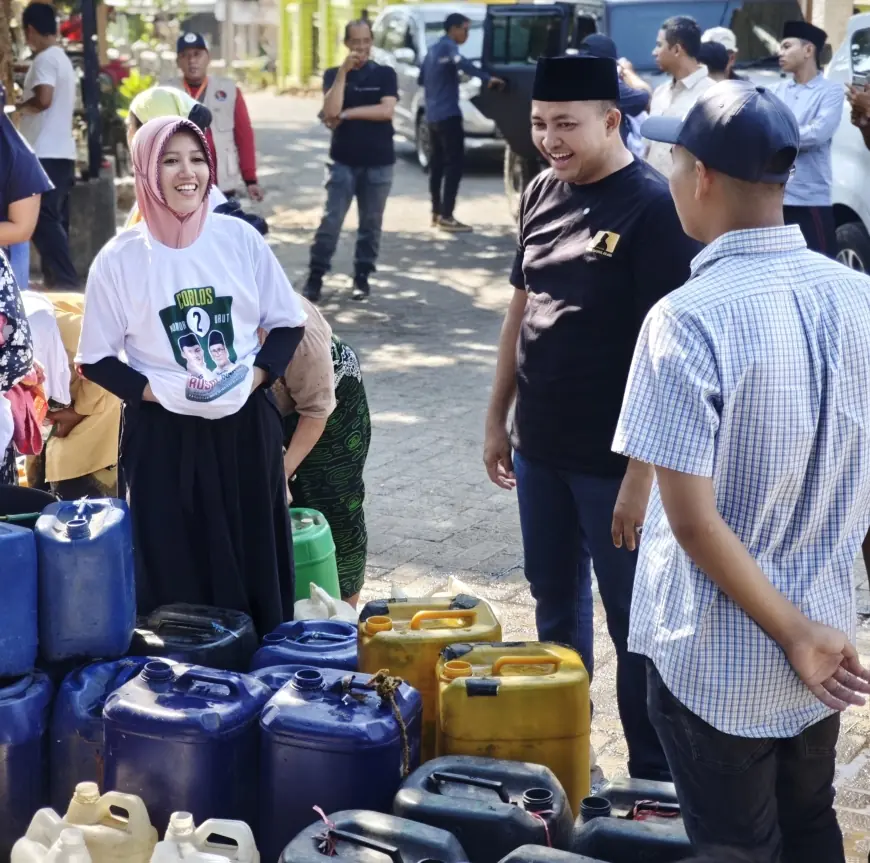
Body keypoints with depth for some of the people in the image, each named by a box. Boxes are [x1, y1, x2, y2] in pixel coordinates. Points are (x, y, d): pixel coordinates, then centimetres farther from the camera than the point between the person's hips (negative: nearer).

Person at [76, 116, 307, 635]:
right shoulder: (119, 259, -8)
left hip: (247, 425, 2)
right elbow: (96, 360, -2)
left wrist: (254, 378, -11)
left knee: (255, 561, 10)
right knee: (176, 570, 5)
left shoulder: (240, 238, -3)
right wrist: (160, 394, -16)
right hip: (162, 435, -2)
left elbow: (288, 325, 6)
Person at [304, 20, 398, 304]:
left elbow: (386, 111, -13)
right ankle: (315, 277, 0)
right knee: (330, 222, -6)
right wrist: (343, 72, -17)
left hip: (378, 163, 0)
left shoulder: (385, 74, 2)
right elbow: (330, 112, -13)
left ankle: (362, 277, 17)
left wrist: (347, 113, -12)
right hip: (343, 161, 0)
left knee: (370, 224, 7)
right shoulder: (333, 74, 4)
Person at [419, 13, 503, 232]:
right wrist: (487, 78, -40)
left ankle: (437, 214, 17)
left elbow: (422, 78, 30)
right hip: (447, 115, -10)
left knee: (437, 164, 13)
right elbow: (462, 63, -31)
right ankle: (446, 217, -14)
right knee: (454, 164, -10)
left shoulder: (433, 50, 18)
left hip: (433, 115, 10)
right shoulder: (448, 47, -10)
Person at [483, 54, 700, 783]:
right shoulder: (542, 194, 5)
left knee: (634, 620, 4)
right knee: (555, 600, 19)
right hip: (540, 447, 7)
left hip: (615, 457, -7)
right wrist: (498, 417, 14)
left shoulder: (655, 207, -16)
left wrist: (643, 470, -21)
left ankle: (654, 780, 18)